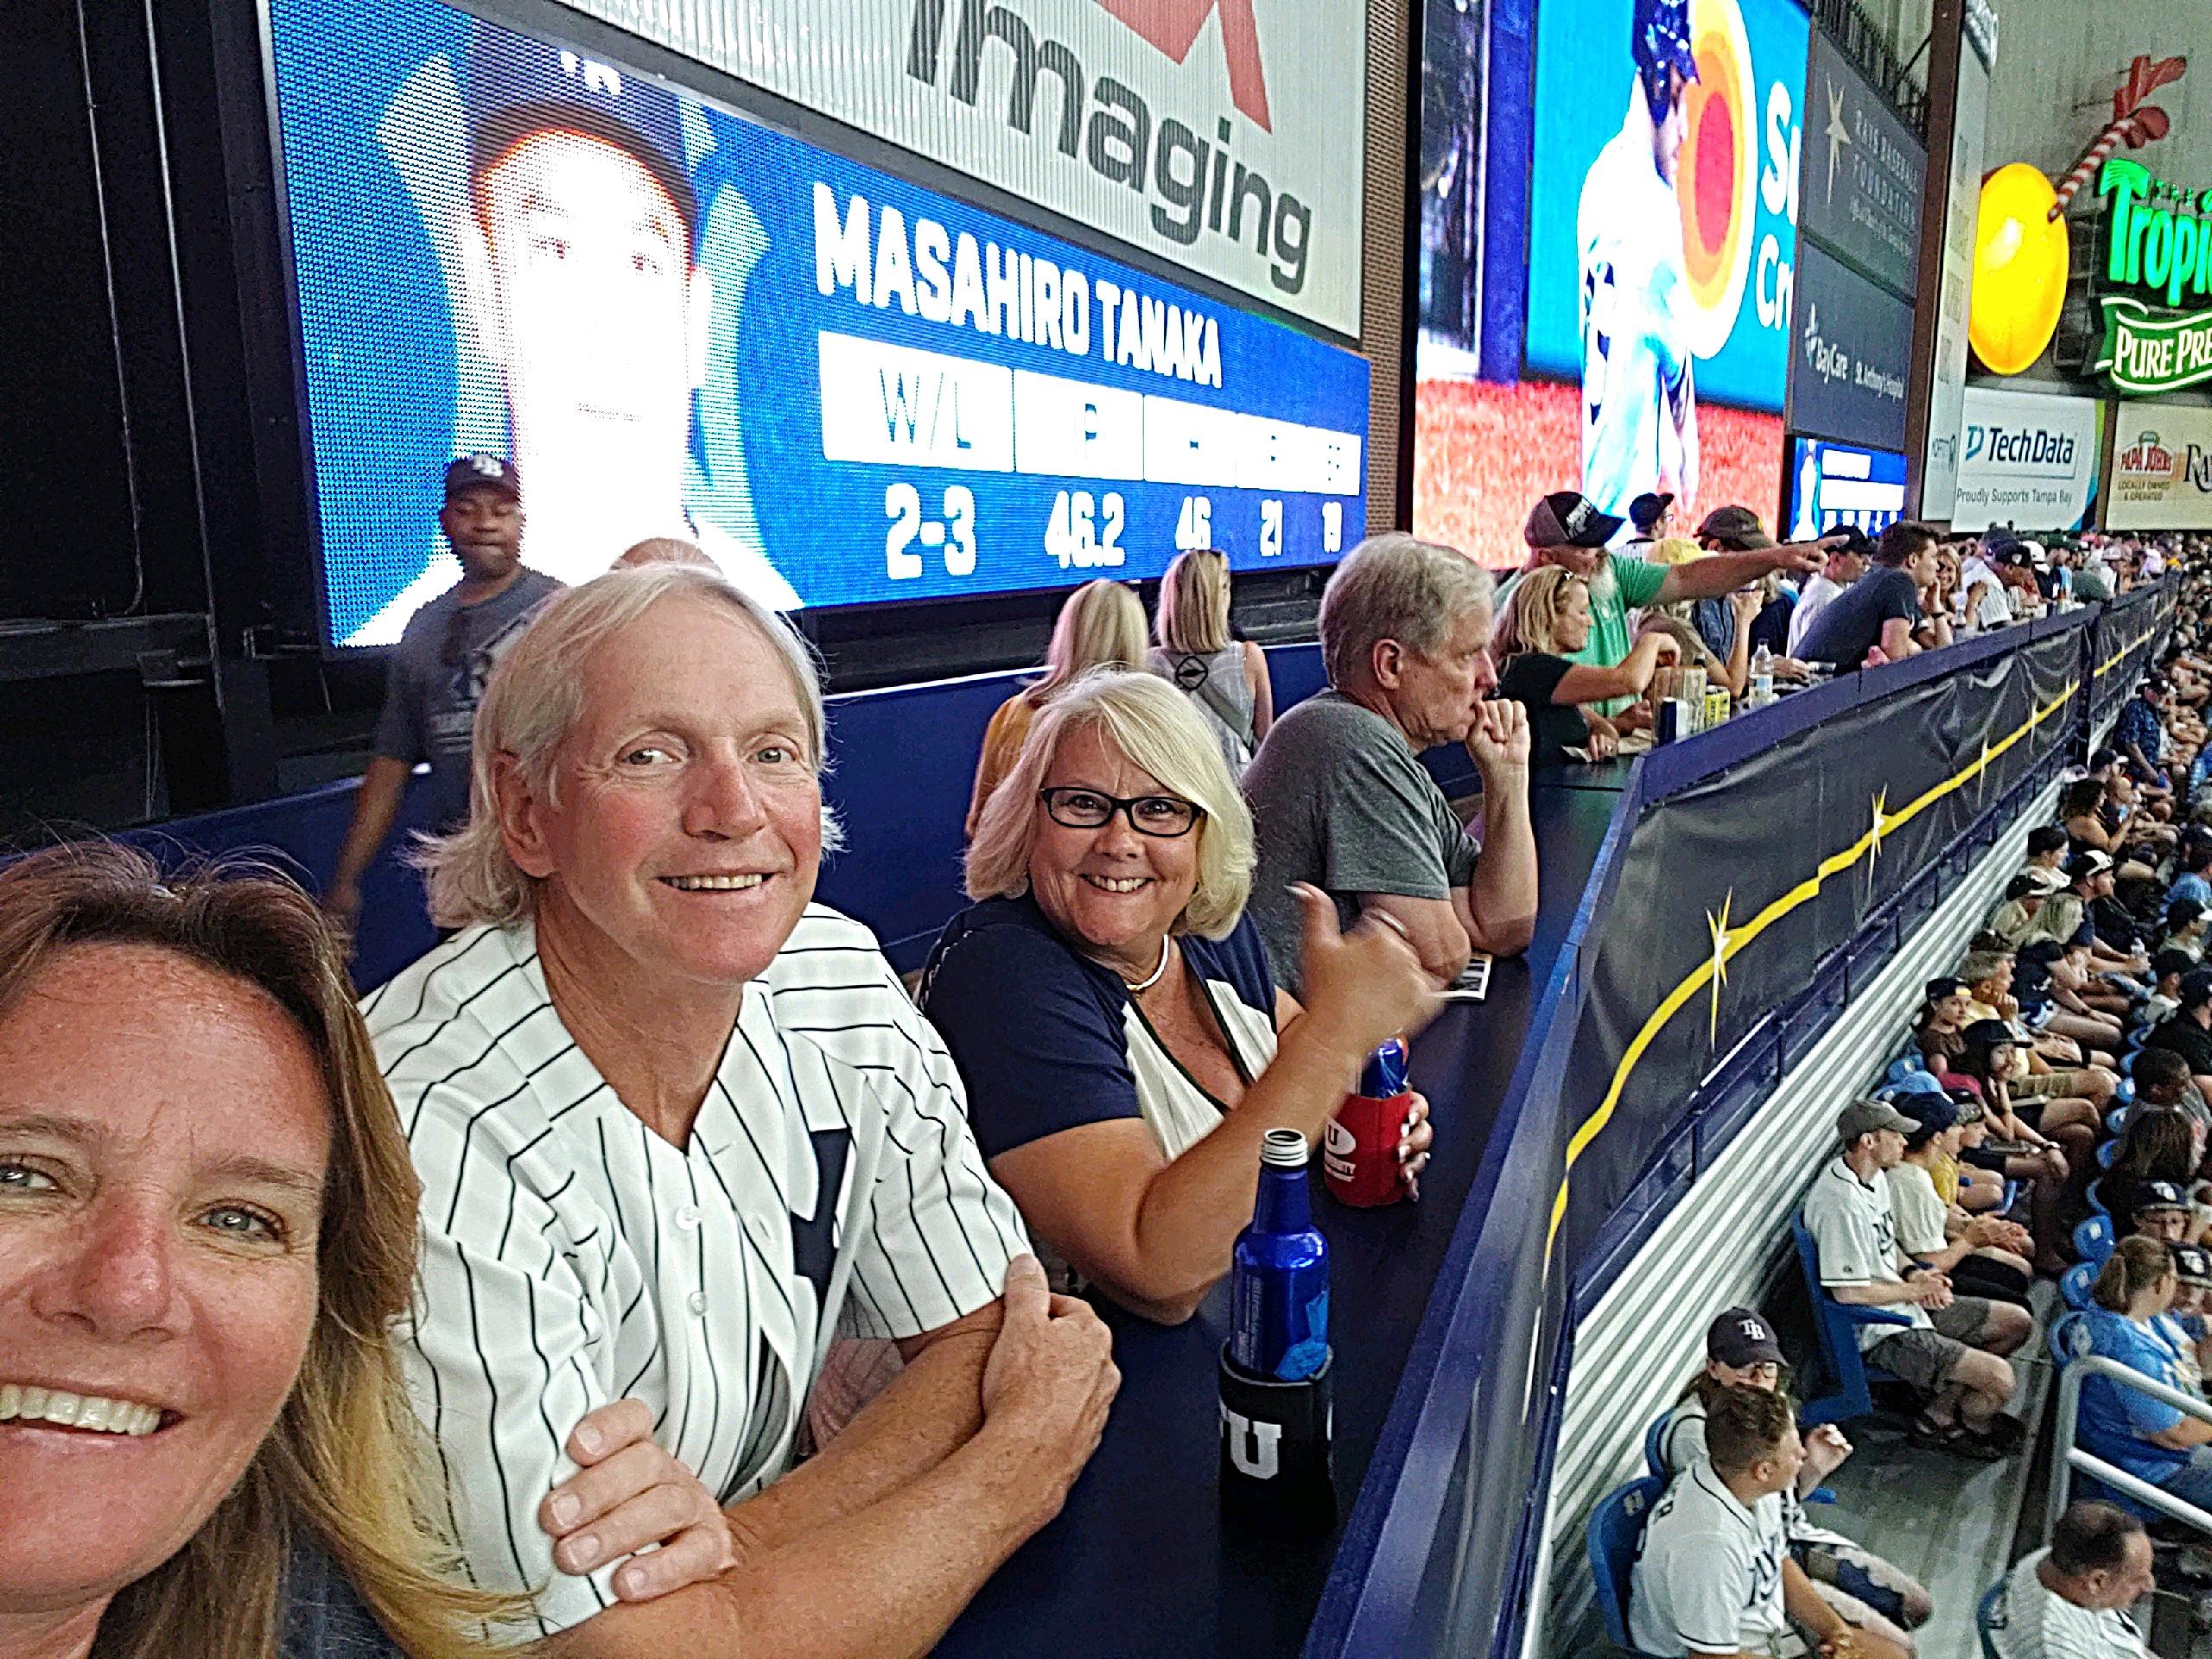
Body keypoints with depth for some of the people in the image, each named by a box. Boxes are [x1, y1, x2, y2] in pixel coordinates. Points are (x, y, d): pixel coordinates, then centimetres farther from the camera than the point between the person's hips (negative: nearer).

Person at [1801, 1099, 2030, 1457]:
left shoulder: (1874, 1175, 4)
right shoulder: (1840, 1202, -28)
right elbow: (1848, 1292, -26)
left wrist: (1912, 1272, -1)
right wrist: (1915, 1288, -12)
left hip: (1907, 1305, 10)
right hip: (1882, 1332, -10)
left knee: (2018, 1323, 14)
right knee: (1999, 1377, -18)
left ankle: (1939, 1410, 14)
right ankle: (1974, 1427, 17)